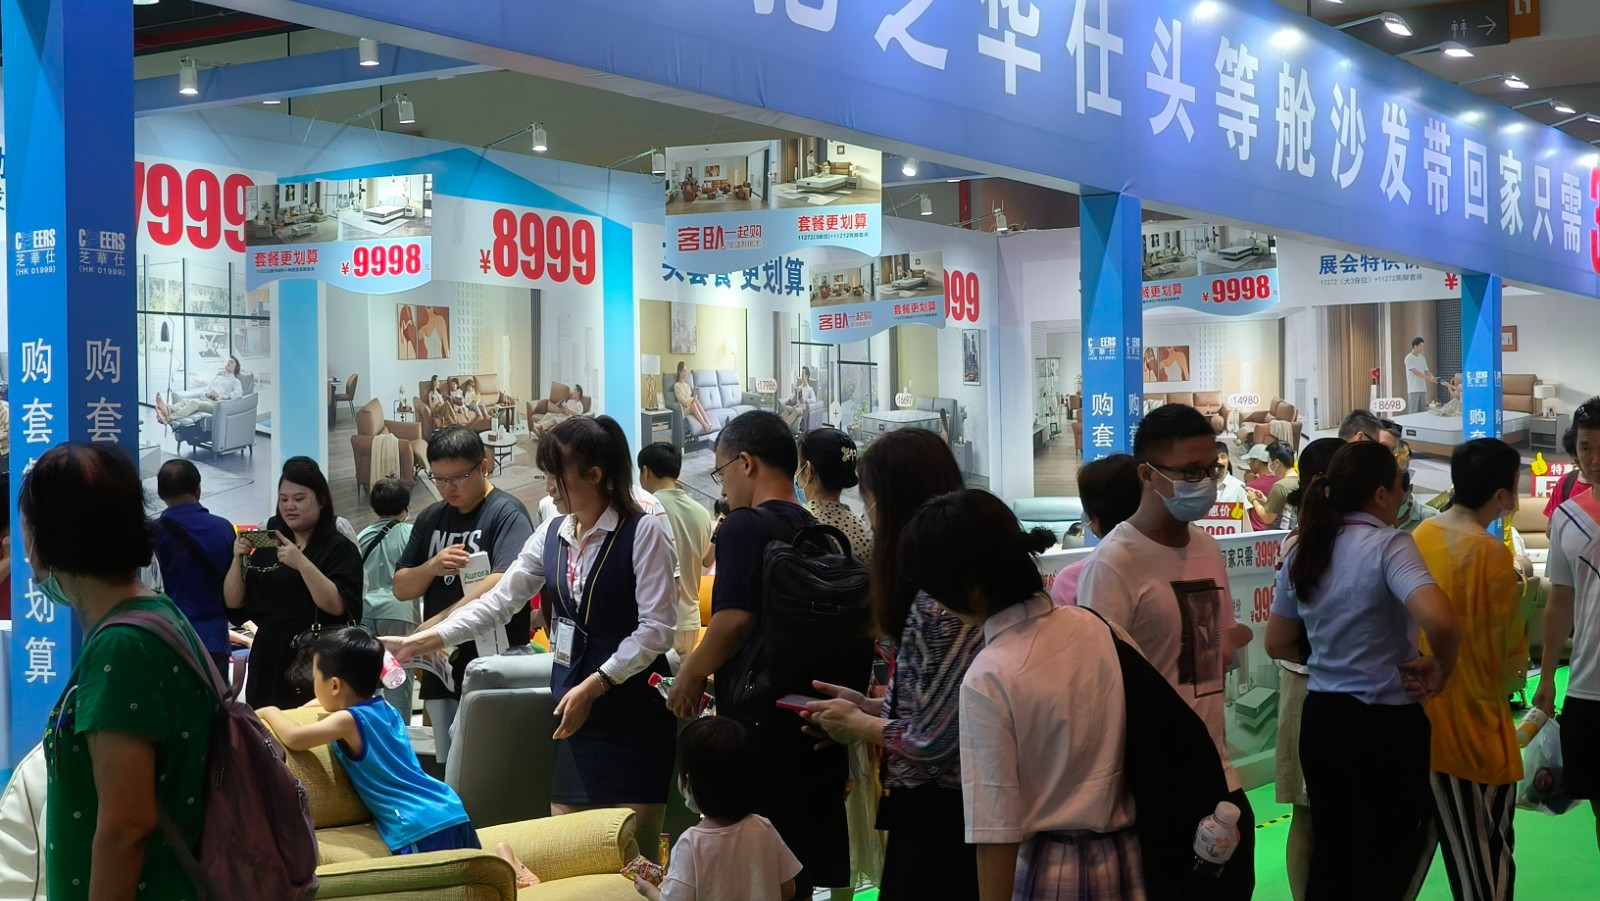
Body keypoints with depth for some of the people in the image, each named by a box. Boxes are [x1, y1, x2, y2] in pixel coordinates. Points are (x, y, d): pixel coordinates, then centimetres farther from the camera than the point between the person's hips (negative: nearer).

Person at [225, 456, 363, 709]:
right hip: (268, 660, 5)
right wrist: (238, 558, -6)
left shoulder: (340, 548, -2)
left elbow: (336, 605, -16)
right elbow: (233, 602, 10)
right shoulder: (267, 546, 13)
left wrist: (302, 563, -26)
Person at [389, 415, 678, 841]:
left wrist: (594, 686, -18)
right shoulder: (551, 535, 10)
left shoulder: (643, 532, -11)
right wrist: (416, 643, 3)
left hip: (633, 709, -6)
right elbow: (497, 602, 10)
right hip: (573, 707, 6)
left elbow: (656, 628, -15)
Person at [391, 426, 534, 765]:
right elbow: (401, 588, 15)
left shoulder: (506, 512, -7)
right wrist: (432, 567, -7)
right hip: (441, 670, 7)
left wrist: (436, 624, -26)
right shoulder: (432, 518, 15)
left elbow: (504, 583, -22)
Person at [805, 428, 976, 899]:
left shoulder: (941, 599, -23)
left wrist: (859, 726, -8)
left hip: (936, 819, -9)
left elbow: (932, 741, -23)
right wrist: (871, 706, 7)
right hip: (936, 808, 9)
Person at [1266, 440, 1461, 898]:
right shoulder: (1388, 545, -15)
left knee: (1329, 857, 18)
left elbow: (1278, 644, 14)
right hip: (1383, 722, -6)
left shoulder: (1302, 551, 5)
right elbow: (1440, 620, -32)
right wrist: (1441, 669, -14)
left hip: (1320, 716, 6)